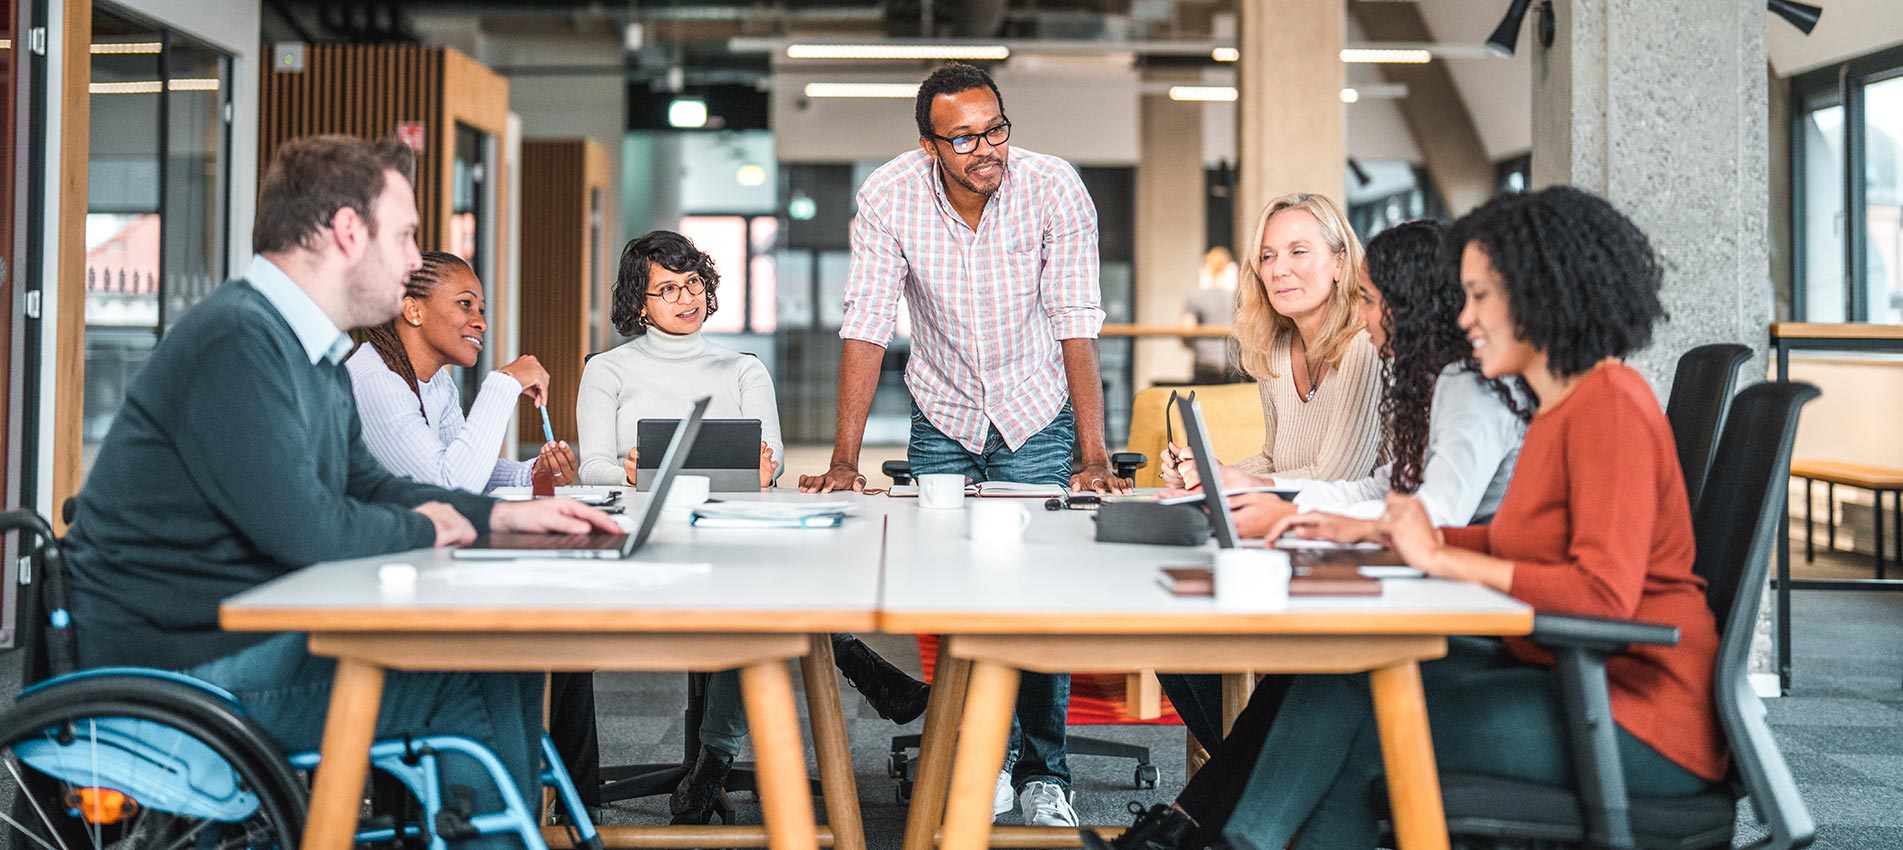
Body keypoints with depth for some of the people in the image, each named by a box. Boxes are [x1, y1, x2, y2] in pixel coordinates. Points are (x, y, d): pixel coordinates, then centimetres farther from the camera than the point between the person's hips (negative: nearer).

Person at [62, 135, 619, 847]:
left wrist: (506, 514, 11)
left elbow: (366, 484, 23)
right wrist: (422, 530, -6)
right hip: (190, 660, -10)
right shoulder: (236, 340, -20)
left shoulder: (315, 355, 14)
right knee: (475, 693, -17)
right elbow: (303, 528, -24)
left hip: (260, 630, 11)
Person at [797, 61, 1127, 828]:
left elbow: (1077, 328, -20)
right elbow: (866, 328, -18)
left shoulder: (1053, 187, -20)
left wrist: (1095, 458, -24)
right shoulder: (888, 196, -18)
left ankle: (1044, 772, 6)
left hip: (1036, 414, -1)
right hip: (943, 416, 1)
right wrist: (845, 460, -24)